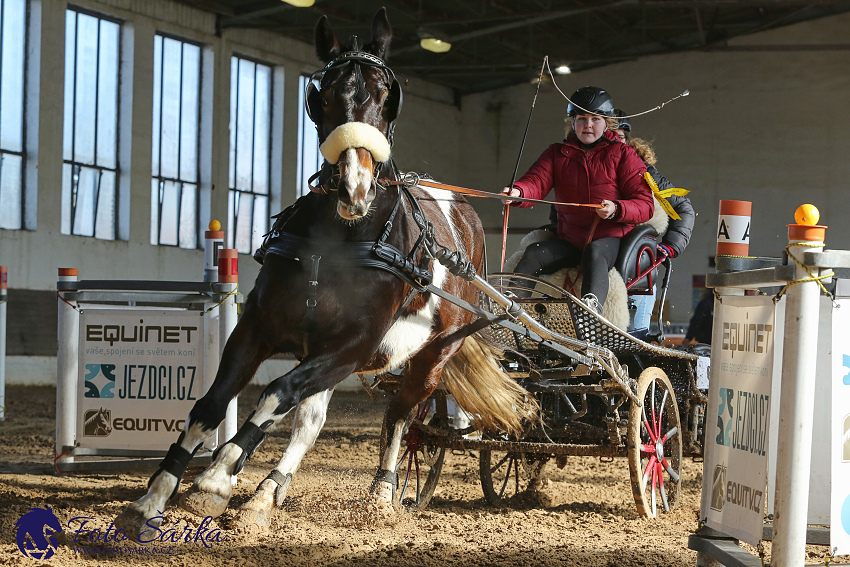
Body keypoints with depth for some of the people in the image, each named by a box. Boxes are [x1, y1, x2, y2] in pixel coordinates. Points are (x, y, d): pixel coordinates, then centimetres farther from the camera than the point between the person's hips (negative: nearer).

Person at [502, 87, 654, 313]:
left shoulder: (622, 154, 5)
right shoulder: (556, 154, 15)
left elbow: (645, 205, -1)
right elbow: (536, 182, -4)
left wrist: (616, 210, -23)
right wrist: (518, 193, -30)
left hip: (611, 238, -5)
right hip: (569, 240, 5)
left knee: (594, 252, -37)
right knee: (533, 254, -21)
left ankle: (592, 304, -63)